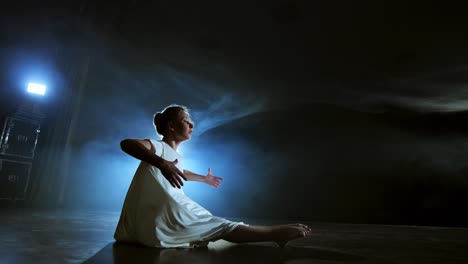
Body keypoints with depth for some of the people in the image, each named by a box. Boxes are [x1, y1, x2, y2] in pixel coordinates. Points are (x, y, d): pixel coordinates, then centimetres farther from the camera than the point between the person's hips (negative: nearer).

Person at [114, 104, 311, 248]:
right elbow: (126, 144, -34)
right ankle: (277, 233, -6)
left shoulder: (176, 156, 15)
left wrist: (204, 179, 55)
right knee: (224, 227, -10)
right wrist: (162, 163, -50)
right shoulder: (158, 147, -12)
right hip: (162, 221, -12)